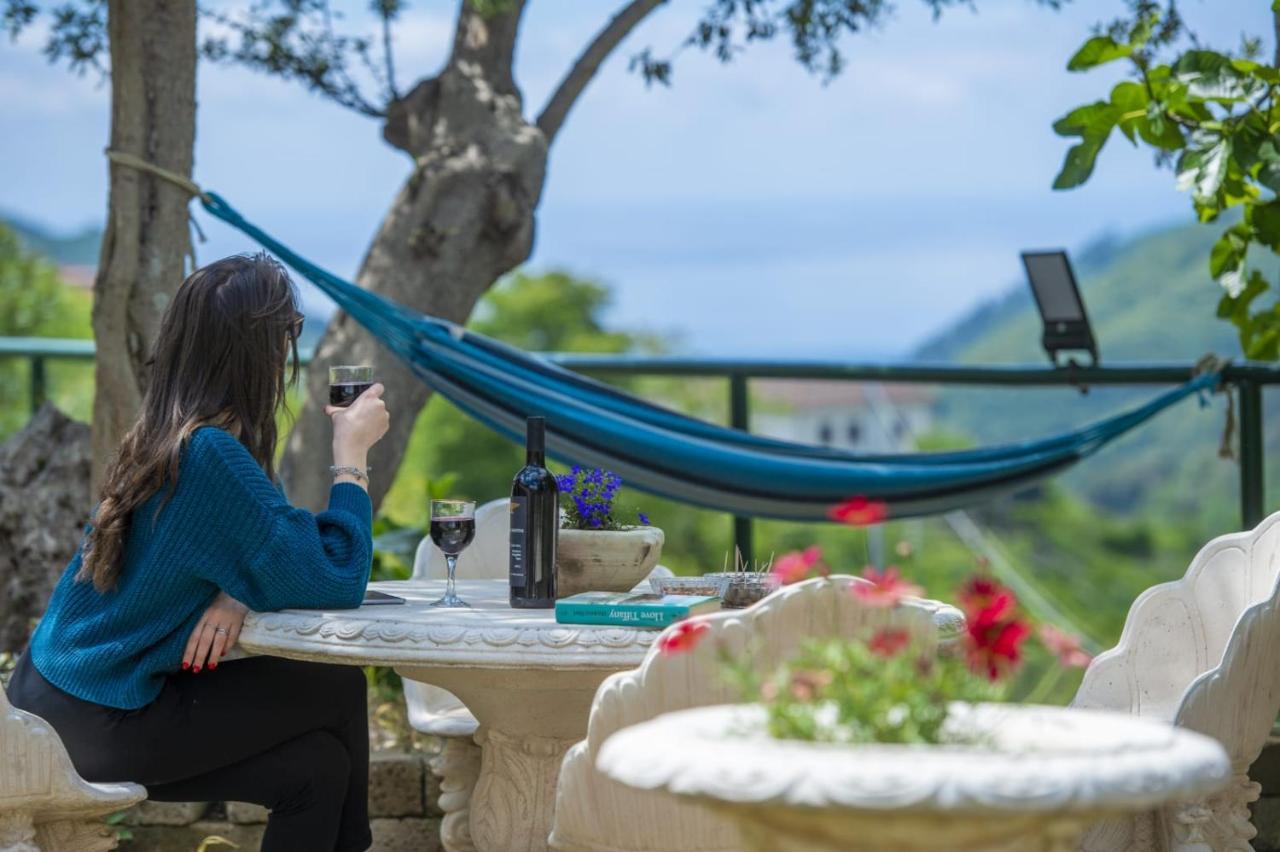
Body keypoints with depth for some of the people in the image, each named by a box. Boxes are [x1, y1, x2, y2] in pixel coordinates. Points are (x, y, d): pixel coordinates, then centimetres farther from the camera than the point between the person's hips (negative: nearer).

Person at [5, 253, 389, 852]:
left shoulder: (159, 437, 7)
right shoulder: (212, 455, -22)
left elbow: (267, 564, 15)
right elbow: (334, 584, -19)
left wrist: (233, 597, -8)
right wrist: (351, 453, -9)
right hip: (99, 723, -8)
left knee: (317, 763, 7)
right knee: (337, 693, 1)